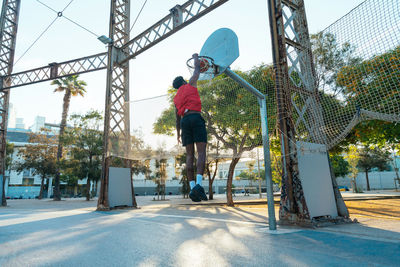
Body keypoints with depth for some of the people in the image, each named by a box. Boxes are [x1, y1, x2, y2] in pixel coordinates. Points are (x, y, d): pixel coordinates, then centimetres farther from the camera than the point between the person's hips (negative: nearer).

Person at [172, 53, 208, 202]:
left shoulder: (176, 98, 25)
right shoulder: (190, 85, 15)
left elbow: (177, 119, 25)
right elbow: (197, 69, 27)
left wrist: (178, 134, 32)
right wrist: (196, 57, 45)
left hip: (184, 121, 5)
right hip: (196, 117, -4)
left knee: (189, 155, 2)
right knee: (201, 152, -11)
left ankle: (192, 187, -6)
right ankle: (198, 184, -27)